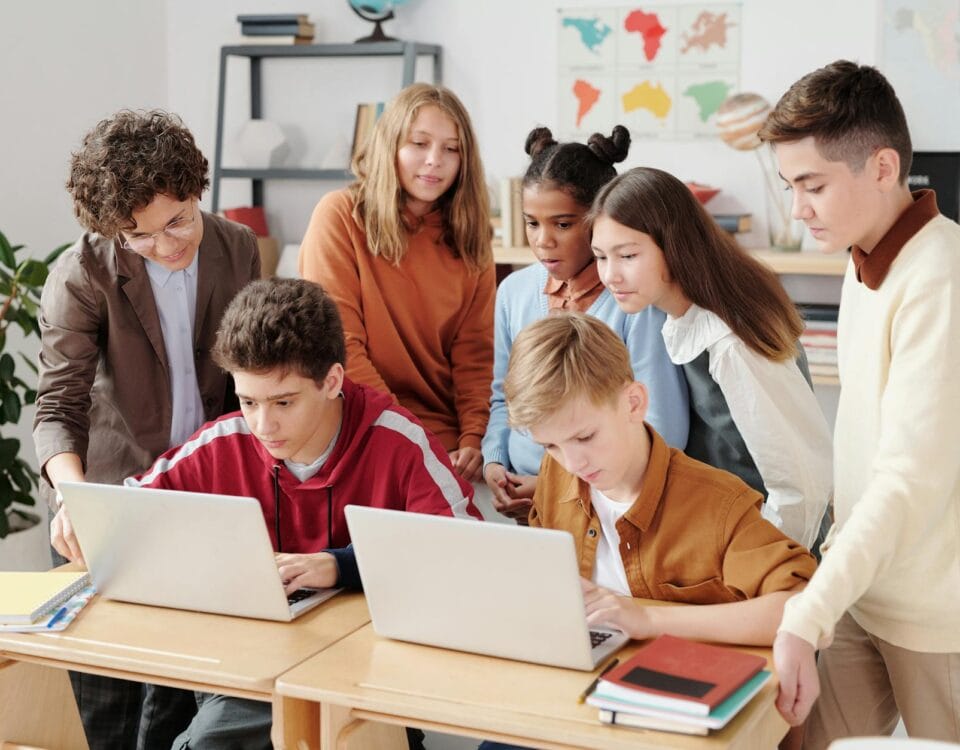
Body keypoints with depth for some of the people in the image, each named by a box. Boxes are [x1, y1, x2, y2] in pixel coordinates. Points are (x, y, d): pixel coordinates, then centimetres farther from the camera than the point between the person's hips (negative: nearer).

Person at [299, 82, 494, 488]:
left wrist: (474, 439, -11)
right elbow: (338, 345, -8)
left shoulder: (468, 237, 9)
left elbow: (475, 352, 5)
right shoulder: (340, 216, -4)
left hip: (450, 443, 3)